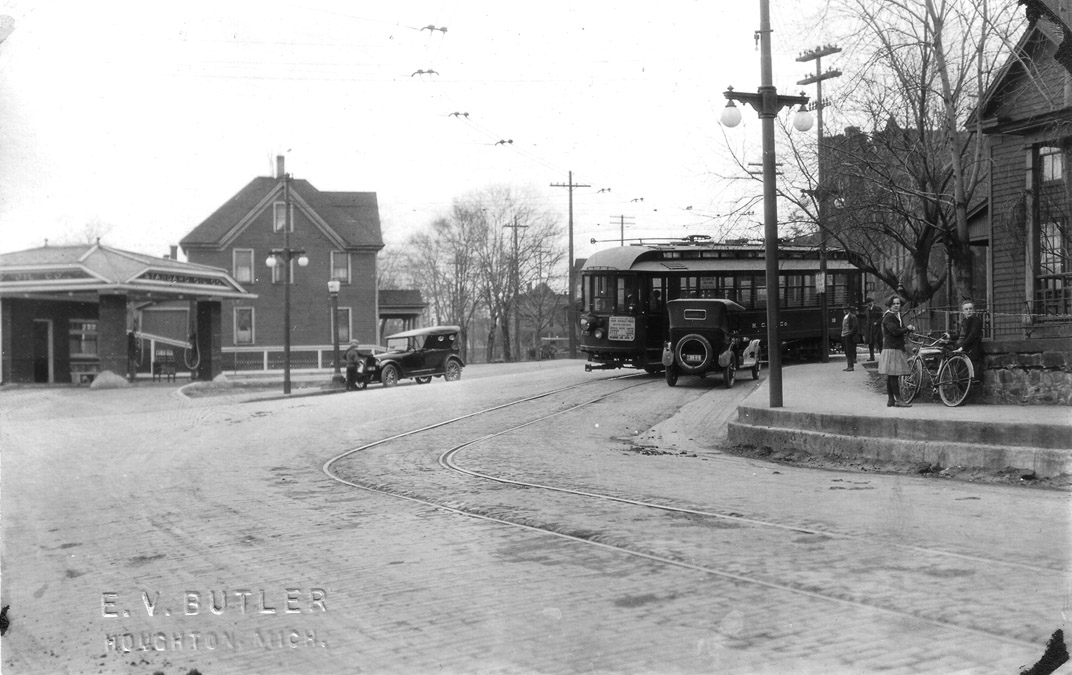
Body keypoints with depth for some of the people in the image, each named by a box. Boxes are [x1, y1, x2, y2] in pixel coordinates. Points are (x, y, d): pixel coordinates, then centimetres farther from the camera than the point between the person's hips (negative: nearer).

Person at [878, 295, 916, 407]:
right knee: (894, 375, -9)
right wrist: (908, 328, -7)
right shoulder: (888, 317, -10)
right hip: (891, 349, -10)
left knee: (891, 376, 10)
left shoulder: (897, 316, 21)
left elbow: (902, 332, 22)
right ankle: (898, 400, -10)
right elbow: (895, 331, -21)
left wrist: (909, 329, 1)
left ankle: (891, 400, 11)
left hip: (898, 348, 10)